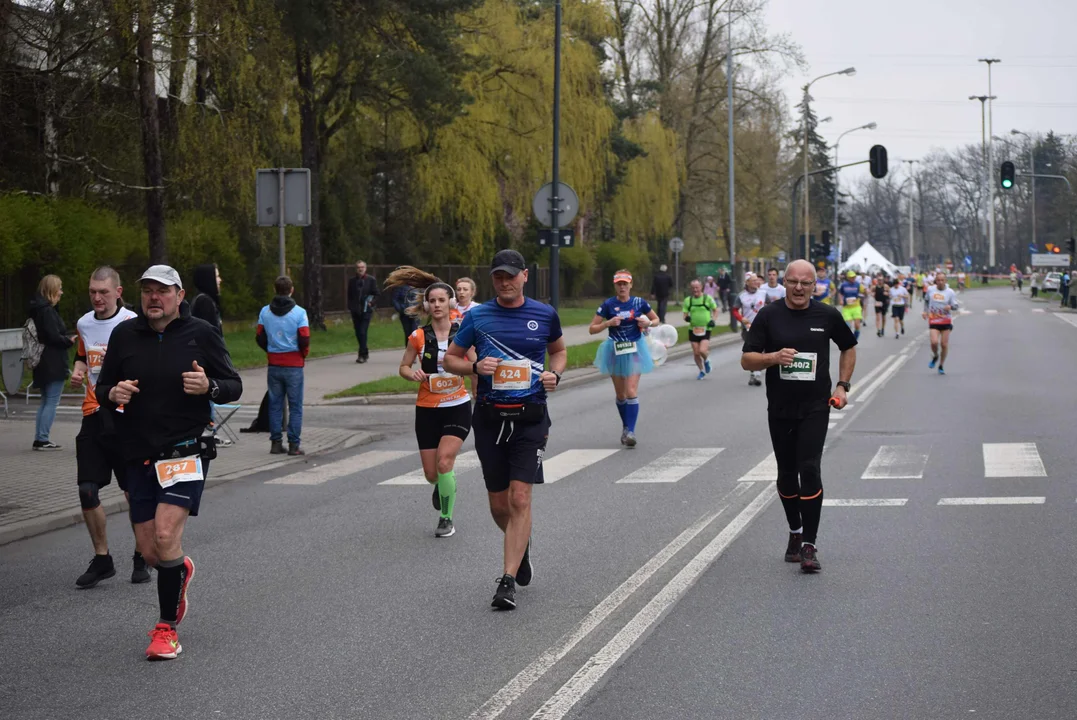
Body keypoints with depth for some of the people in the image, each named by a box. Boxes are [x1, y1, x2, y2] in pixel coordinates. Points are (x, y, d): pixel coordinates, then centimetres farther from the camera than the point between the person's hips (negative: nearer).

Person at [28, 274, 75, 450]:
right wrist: (70, 340, -3)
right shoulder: (47, 311, -16)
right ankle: (43, 439, -5)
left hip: (42, 364, 10)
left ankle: (39, 439, 15)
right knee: (52, 401, -4)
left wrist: (66, 338, 9)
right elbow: (54, 337, -20)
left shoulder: (37, 310, 13)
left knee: (46, 401, 15)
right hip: (54, 363, -10)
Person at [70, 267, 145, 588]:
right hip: (94, 414, 5)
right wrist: (78, 371, 7)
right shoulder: (84, 324, 10)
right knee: (87, 490, 0)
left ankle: (142, 558, 20)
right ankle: (102, 559, 14)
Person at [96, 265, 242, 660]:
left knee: (166, 534, -19)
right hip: (139, 454, 4)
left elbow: (234, 386, 2)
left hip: (186, 450, -4)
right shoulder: (124, 334, 5)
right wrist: (112, 394, -11)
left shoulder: (201, 334, -2)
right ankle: (181, 570, 44)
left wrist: (209, 387, -20)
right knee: (149, 551, 6)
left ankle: (167, 628, -4)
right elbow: (102, 387, 13)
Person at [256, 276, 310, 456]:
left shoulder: (265, 312, 0)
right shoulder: (299, 312, -10)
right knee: (295, 406, 3)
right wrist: (303, 354, 8)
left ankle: (275, 443, 11)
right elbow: (305, 339, -12)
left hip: (273, 365, 3)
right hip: (294, 365, -3)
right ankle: (294, 445, 1)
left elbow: (259, 337, 2)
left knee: (275, 404, 11)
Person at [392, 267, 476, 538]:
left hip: (457, 407, -2)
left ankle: (447, 518, -1)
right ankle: (442, 486, 43)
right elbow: (403, 367, 6)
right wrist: (413, 374, -14)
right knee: (431, 473, 4)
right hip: (427, 409, 2)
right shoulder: (418, 337, -3)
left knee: (444, 461, -20)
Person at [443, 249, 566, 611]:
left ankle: (508, 581, -11)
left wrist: (554, 373, 0)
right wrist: (475, 367, -11)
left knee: (520, 498, -13)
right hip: (489, 417, 2)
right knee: (499, 505, 9)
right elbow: (450, 359, 9)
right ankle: (522, 544, 42)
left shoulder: (544, 315, 4)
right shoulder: (477, 317, 3)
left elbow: (559, 350, 21)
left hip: (530, 417, -2)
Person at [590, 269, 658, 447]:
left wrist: (648, 323, -10)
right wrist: (608, 323, -20)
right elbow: (592, 329, -4)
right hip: (615, 351, 1)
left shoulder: (639, 303, -3)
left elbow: (656, 319, 12)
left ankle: (630, 431, -16)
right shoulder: (608, 305, -5)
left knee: (632, 391, -13)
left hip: (634, 350, -1)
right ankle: (625, 427, 28)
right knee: (620, 394, 10)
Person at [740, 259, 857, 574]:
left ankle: (809, 545, -11)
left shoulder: (827, 315, 0)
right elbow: (747, 360, -4)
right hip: (779, 409, 2)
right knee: (786, 474, 11)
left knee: (809, 470, -14)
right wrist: (773, 357, -23)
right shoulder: (769, 316, -1)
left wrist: (842, 386, 7)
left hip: (815, 408, -2)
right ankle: (795, 532, 32)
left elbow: (849, 347, 17)